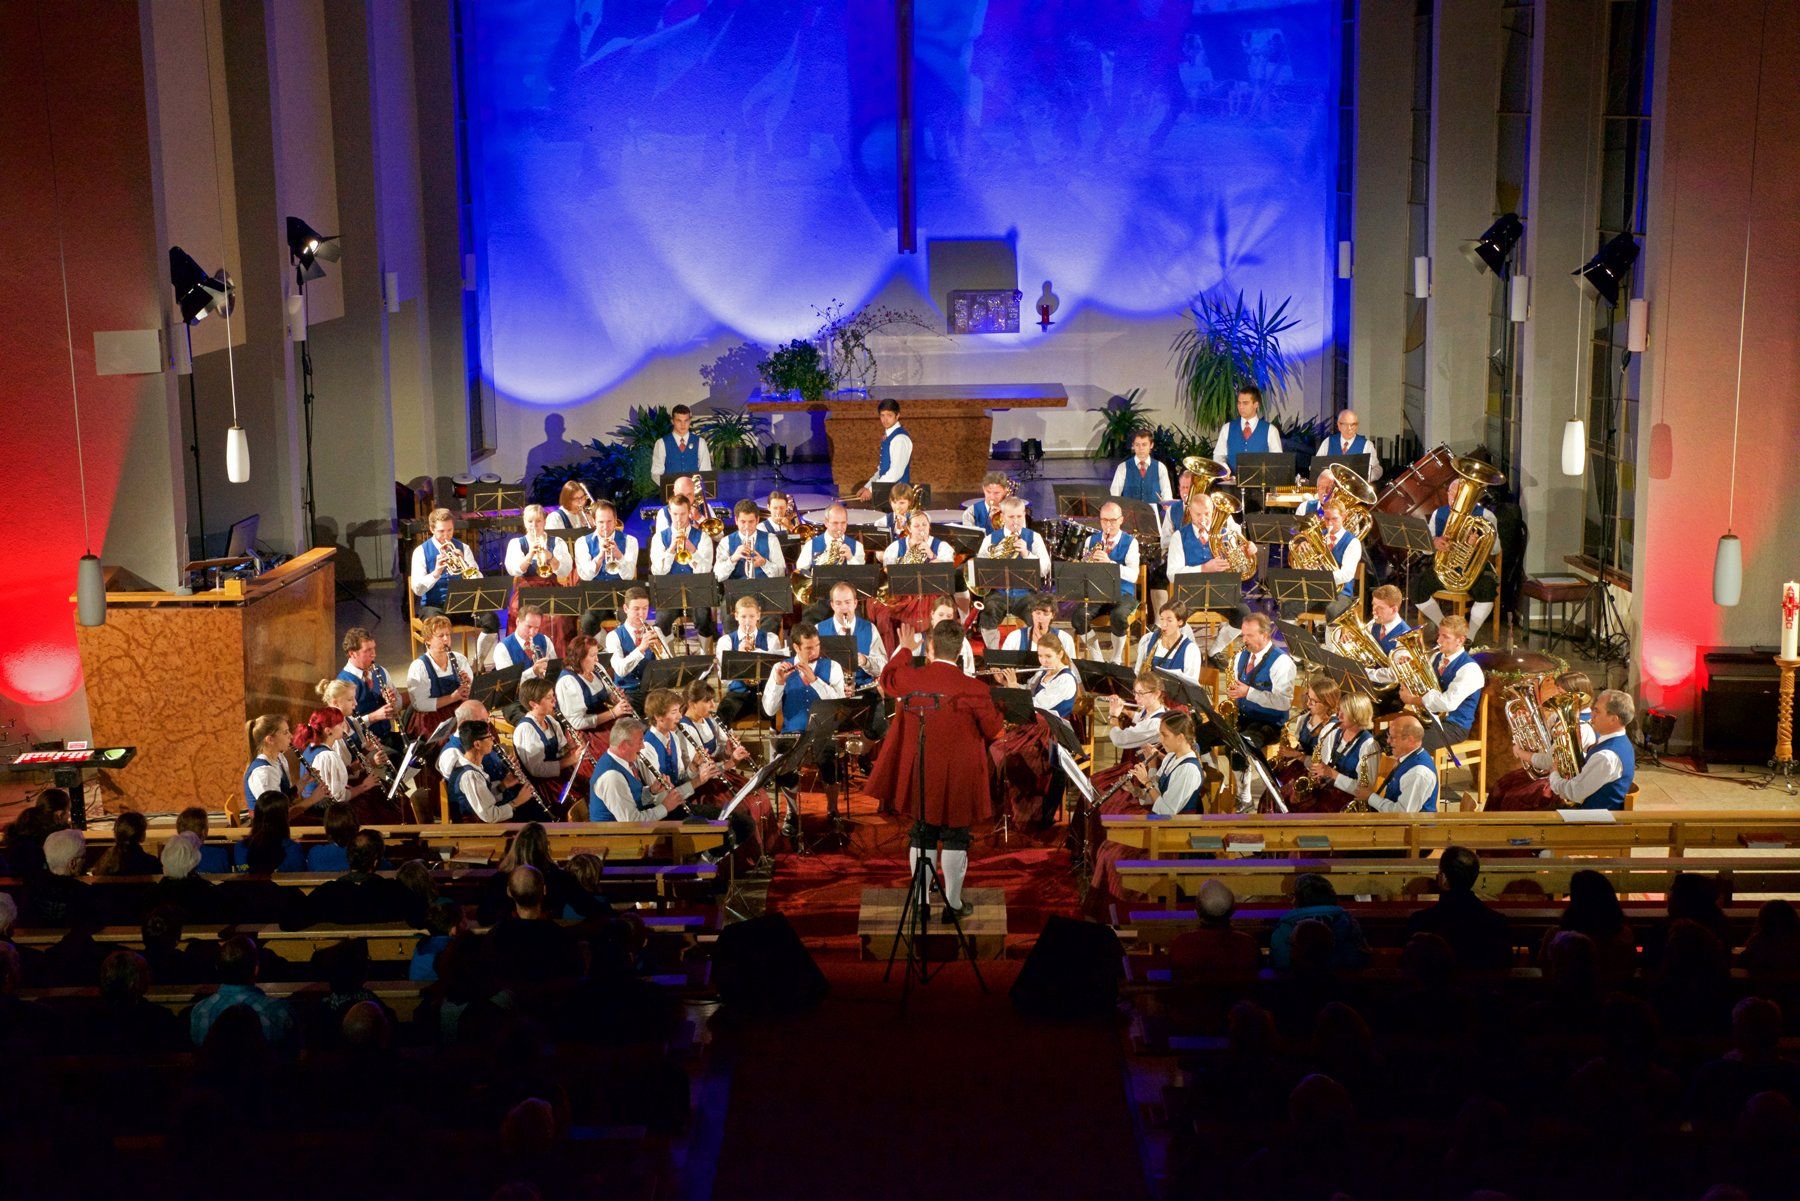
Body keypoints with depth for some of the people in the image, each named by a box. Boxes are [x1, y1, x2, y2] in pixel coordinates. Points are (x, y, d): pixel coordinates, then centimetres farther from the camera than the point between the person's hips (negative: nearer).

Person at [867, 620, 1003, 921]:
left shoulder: (909, 679, -9)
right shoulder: (973, 690, -18)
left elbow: (887, 677, 16)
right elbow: (994, 731, -6)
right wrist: (994, 708, 15)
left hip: (919, 778, 3)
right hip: (957, 780, -3)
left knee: (922, 836, 15)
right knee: (955, 838, 10)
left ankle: (922, 901, 22)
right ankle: (953, 904, 16)